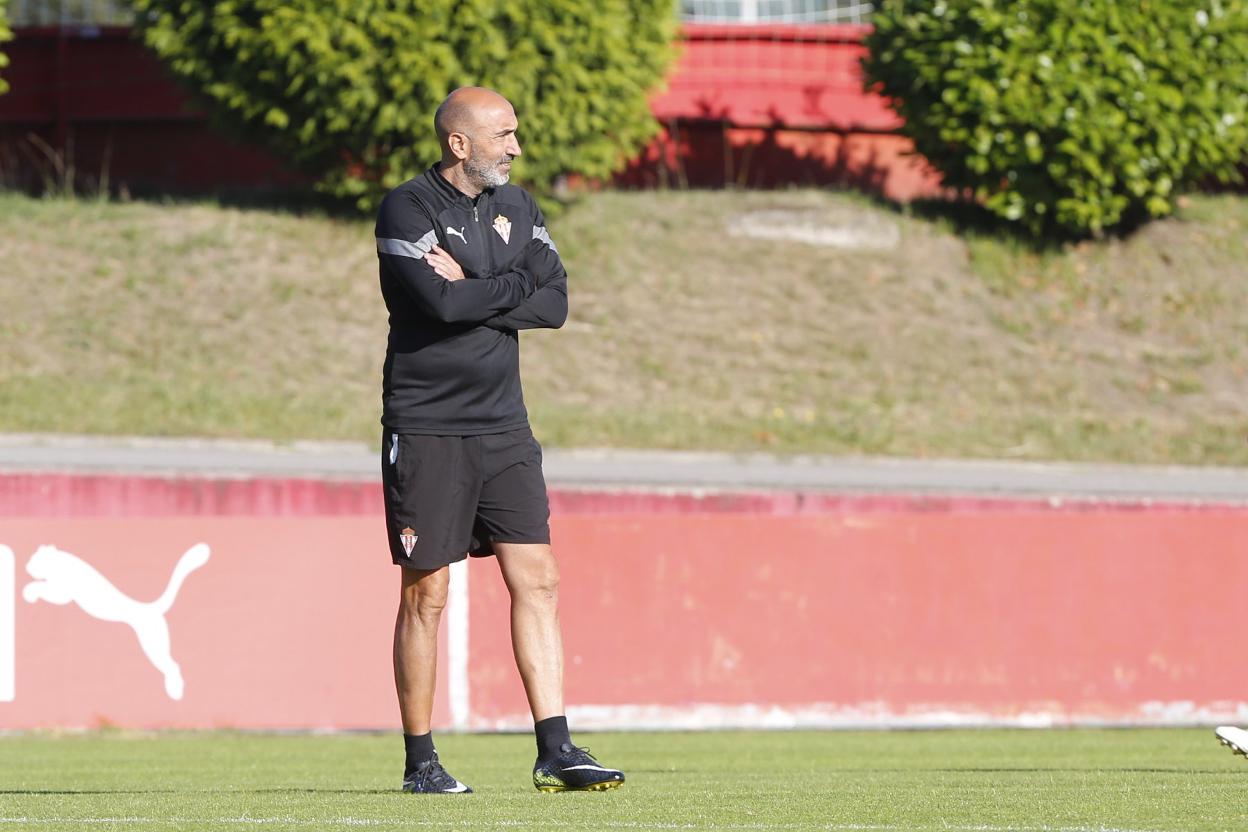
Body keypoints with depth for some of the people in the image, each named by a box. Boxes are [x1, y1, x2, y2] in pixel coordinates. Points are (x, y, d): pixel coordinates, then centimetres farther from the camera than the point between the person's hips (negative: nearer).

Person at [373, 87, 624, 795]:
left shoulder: (519, 207, 12)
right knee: (427, 594, -2)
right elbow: (442, 301, -23)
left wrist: (472, 291, -11)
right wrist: (515, 286, -8)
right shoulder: (407, 209, -8)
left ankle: (556, 750, -3)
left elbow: (555, 304, 1)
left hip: (503, 425, 6)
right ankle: (420, 761, 6)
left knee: (537, 579, -2)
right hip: (427, 429, -6)